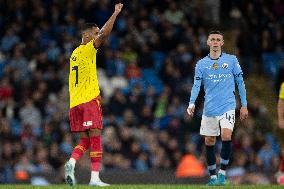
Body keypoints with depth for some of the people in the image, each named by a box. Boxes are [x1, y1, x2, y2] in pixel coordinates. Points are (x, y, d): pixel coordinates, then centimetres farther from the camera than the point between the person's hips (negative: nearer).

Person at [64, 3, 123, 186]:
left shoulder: (75, 53, 18)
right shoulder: (89, 49, -6)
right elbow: (104, 34, -19)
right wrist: (115, 13, -15)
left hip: (75, 102, 8)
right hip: (90, 100, -8)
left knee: (85, 141, 11)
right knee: (96, 140, -4)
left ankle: (71, 163, -13)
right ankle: (95, 177, -8)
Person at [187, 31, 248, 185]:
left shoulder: (232, 60, 4)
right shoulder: (201, 64, 6)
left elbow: (240, 82, 9)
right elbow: (196, 85, -2)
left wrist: (244, 105, 6)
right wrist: (192, 103, -19)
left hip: (227, 106, -2)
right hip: (209, 108, 2)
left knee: (226, 136, -21)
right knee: (209, 142, 5)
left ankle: (222, 172, -9)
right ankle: (213, 176, 17)